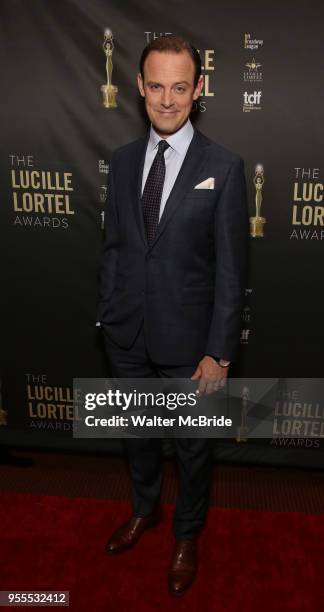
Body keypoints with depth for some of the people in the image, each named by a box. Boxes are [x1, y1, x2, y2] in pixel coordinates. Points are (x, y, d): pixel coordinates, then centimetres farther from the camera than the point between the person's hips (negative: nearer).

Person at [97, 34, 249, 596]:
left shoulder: (224, 168, -11)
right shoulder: (122, 161, 3)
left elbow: (231, 269, -11)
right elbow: (113, 246, 7)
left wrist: (219, 353, -13)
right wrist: (107, 316, 6)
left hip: (187, 340, -4)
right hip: (127, 336, 4)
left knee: (192, 445, 16)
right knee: (137, 432, 23)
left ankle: (186, 535, 43)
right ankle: (145, 510, 52)